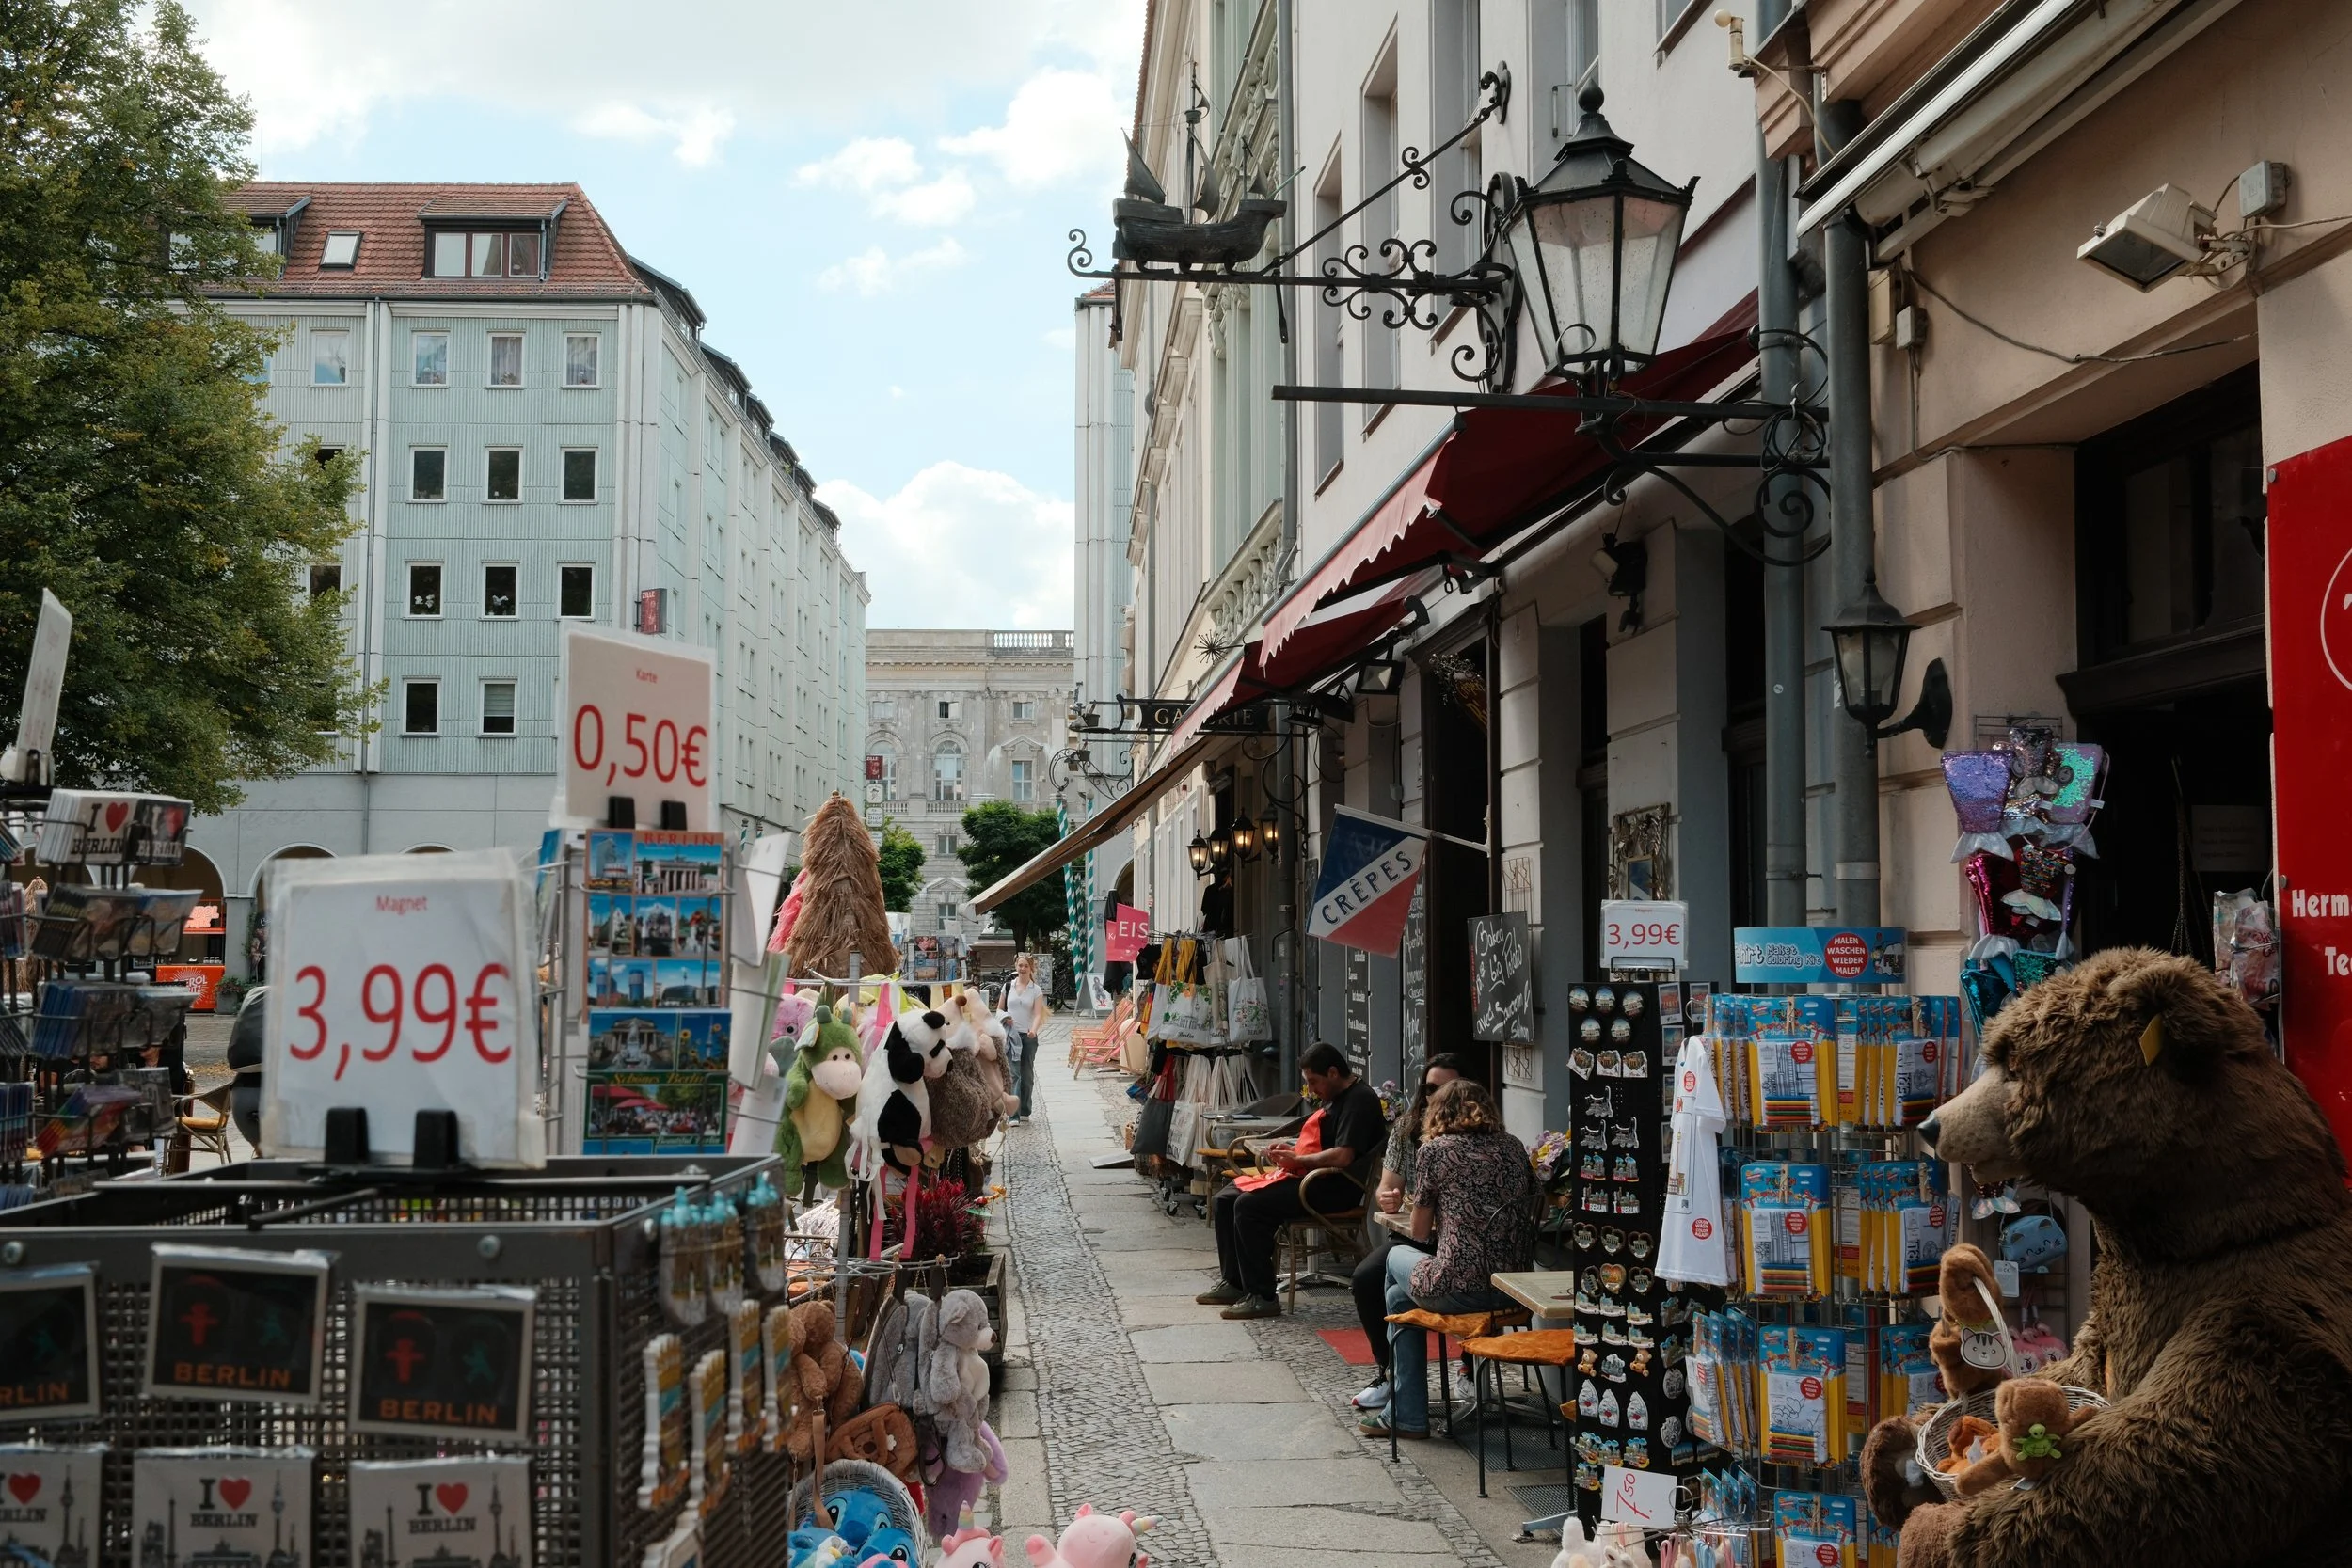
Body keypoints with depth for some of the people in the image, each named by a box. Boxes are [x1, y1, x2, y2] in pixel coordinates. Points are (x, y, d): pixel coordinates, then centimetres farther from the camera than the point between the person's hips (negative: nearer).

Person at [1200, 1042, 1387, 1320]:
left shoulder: (1359, 1100, -14)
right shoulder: (1334, 1098, 19)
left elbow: (1343, 1157, -25)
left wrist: (1298, 1160, -13)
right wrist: (1293, 1150, 9)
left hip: (1335, 1188, -11)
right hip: (1309, 1176, 11)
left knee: (1249, 1205, -25)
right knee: (1224, 1201, 6)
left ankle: (1261, 1297, -21)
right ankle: (1233, 1282, 11)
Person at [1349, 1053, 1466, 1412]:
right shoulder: (1407, 1126, 7)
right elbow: (1387, 1189, 8)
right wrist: (1387, 1199, -17)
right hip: (1409, 1233, 5)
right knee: (1365, 1279, -19)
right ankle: (1391, 1372, 0)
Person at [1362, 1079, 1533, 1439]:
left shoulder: (1436, 1150, -2)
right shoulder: (1514, 1147, 12)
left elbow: (1420, 1232, 4)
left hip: (1460, 1290, -6)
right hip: (1514, 1286, 6)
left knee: (1397, 1257, 28)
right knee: (1399, 1295, 28)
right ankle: (1404, 1414, 31)